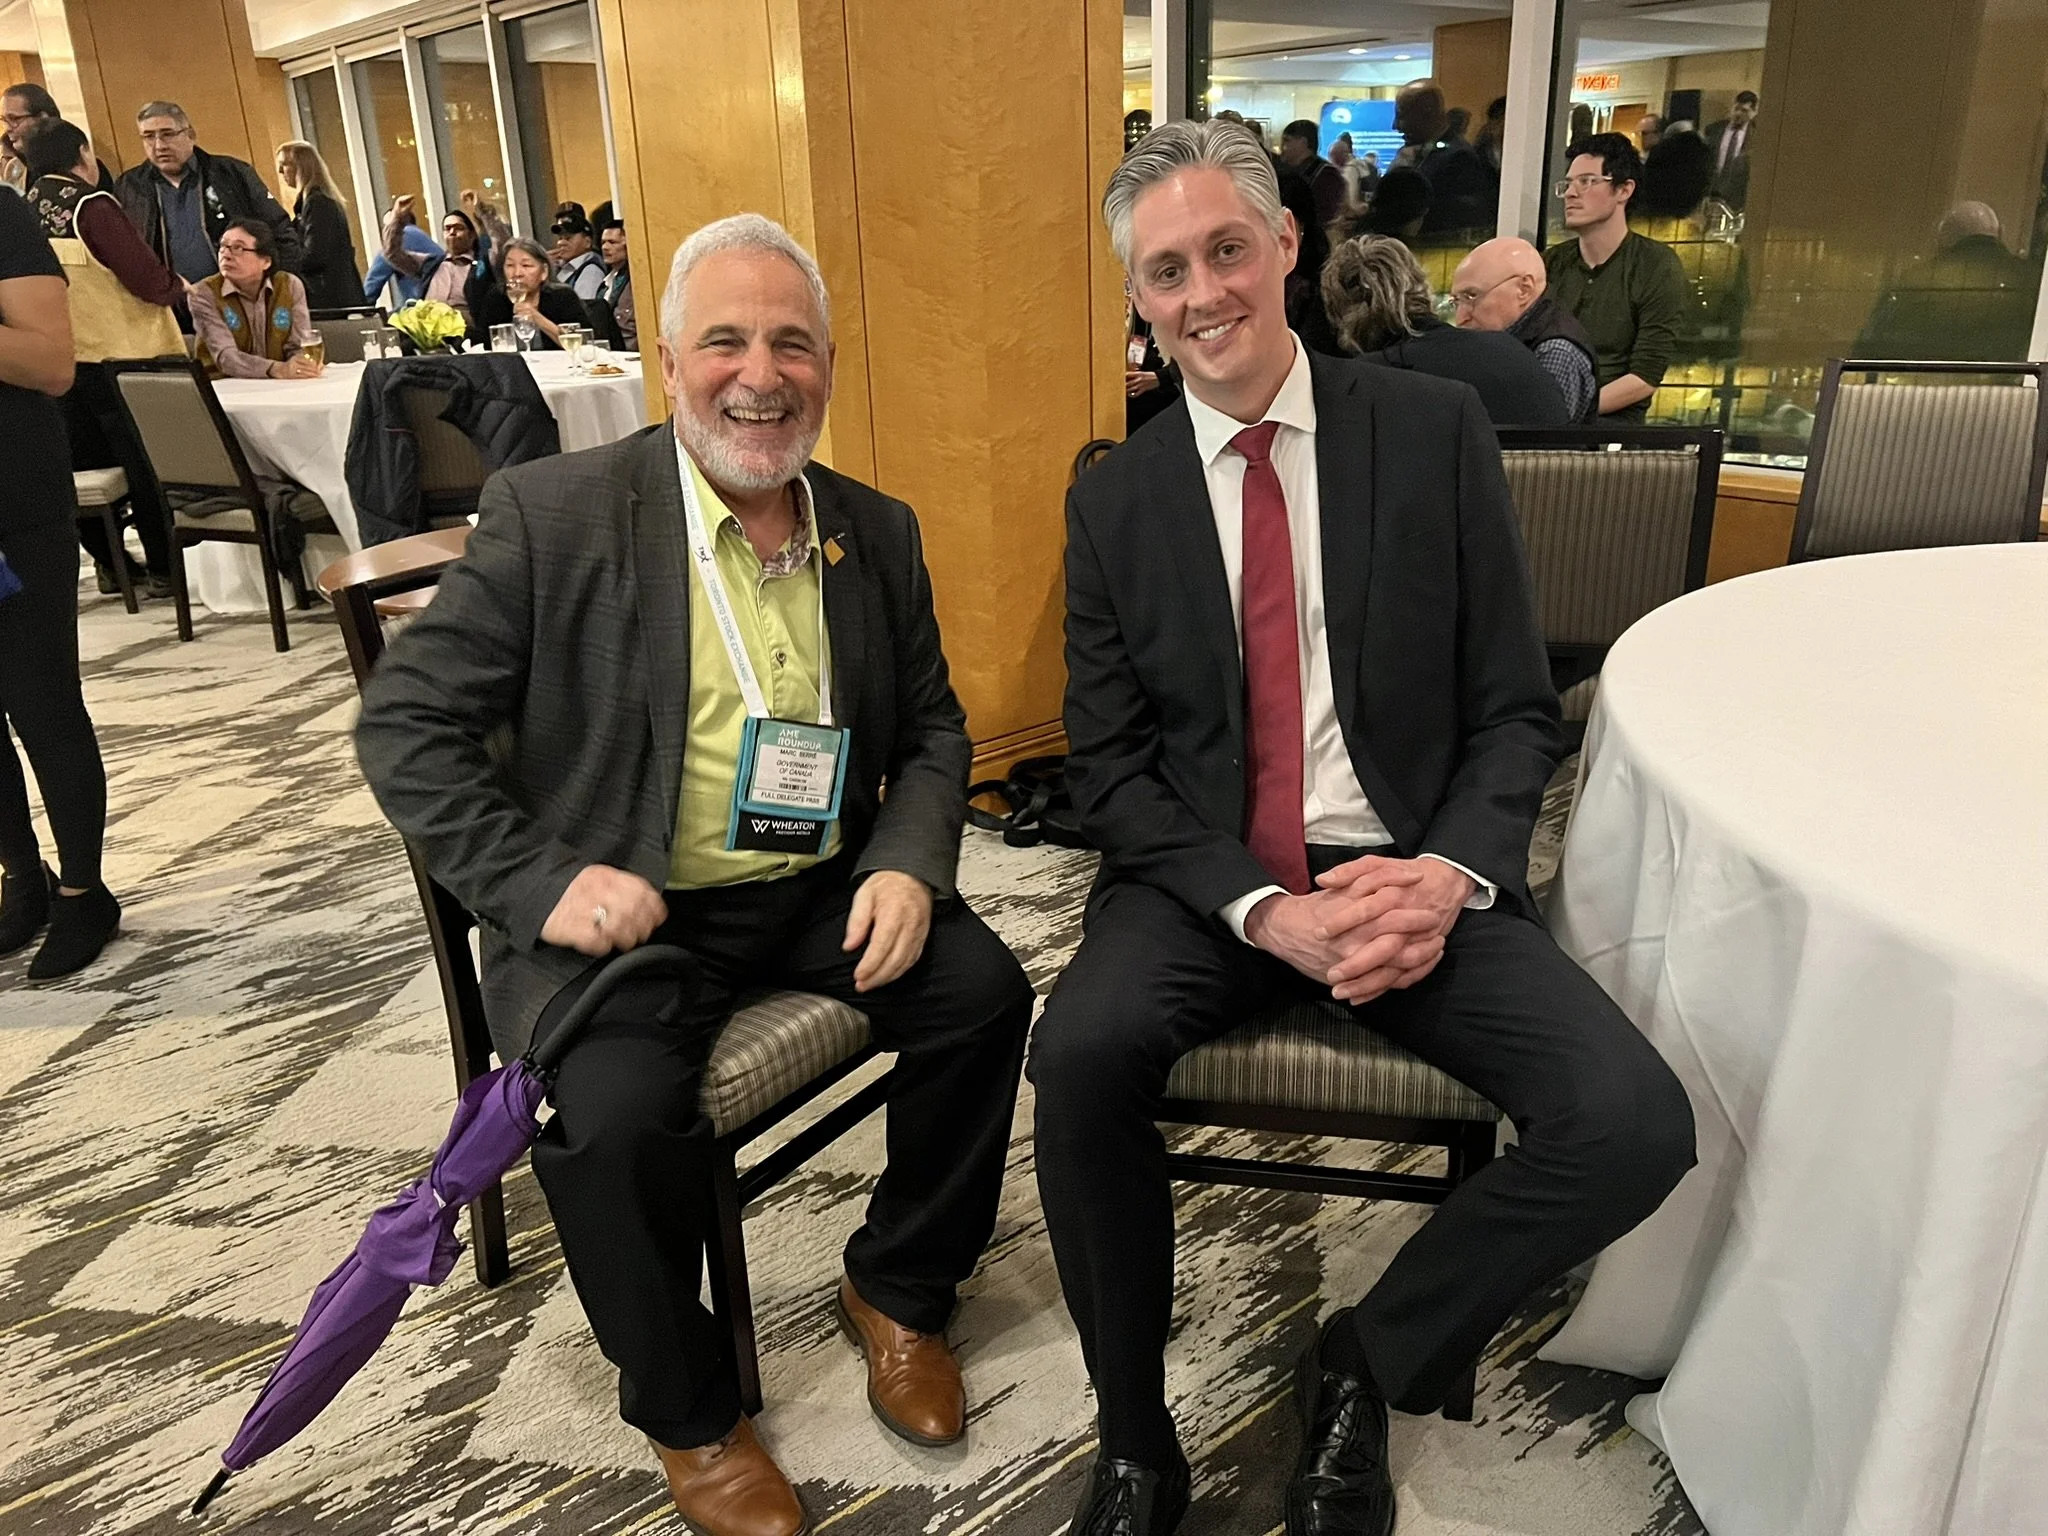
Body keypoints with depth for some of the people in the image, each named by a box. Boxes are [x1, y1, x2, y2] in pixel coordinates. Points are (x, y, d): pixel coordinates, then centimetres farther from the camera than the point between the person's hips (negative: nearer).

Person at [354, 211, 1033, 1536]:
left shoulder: (879, 532, 5)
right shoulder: (553, 512, -7)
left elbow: (934, 731, 11)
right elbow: (407, 724, -5)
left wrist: (908, 864, -10)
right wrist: (539, 880, -18)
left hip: (825, 891, 4)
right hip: (626, 913, -3)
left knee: (986, 990, -16)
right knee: (616, 1111, -28)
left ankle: (897, 1290, 12)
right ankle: (687, 1412, 4)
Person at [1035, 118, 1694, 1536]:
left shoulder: (1436, 431, 1)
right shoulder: (1115, 499, 4)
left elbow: (1517, 710, 2)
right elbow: (1109, 765, 0)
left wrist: (1451, 873, -17)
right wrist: (1266, 913, -15)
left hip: (1413, 873, 0)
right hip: (1207, 879, 1)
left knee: (1636, 1125, -21)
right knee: (1080, 1054, -29)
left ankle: (1369, 1360, 6)